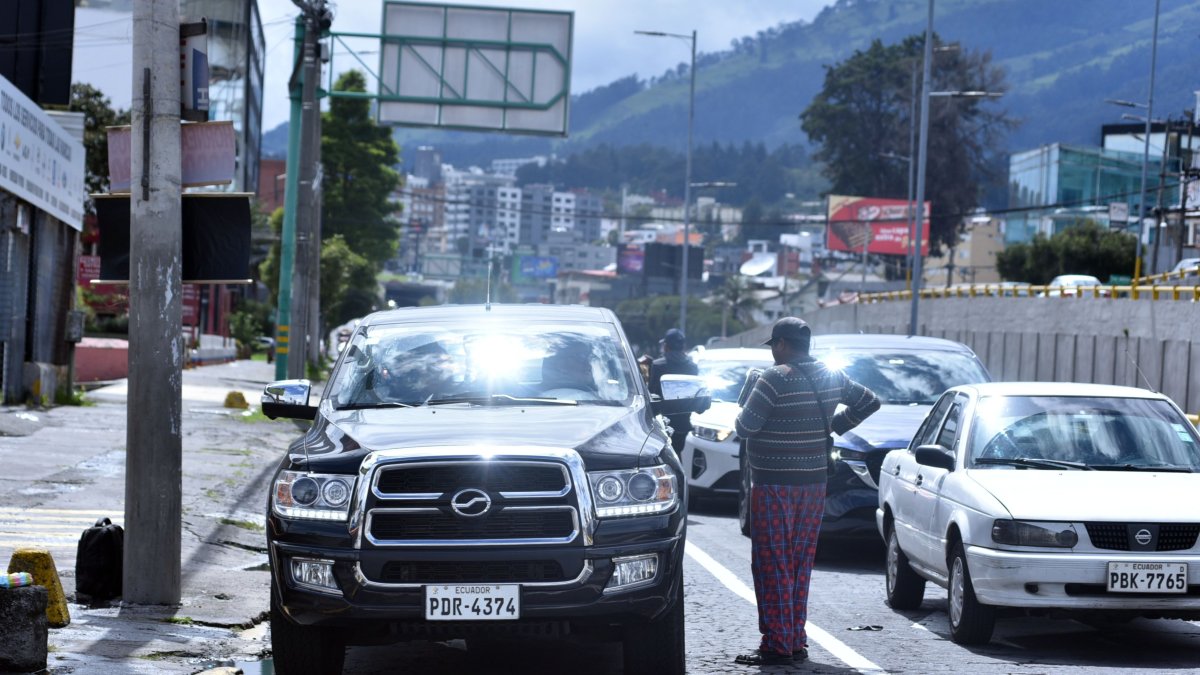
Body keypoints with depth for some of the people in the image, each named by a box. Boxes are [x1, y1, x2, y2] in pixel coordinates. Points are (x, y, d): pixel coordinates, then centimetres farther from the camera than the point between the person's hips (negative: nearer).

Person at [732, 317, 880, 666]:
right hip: (814, 482, 7)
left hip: (775, 485, -7)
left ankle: (777, 646, -6)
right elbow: (870, 402, 19)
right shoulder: (831, 377, 7)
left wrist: (743, 414, 6)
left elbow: (745, 427, -15)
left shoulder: (775, 379, -16)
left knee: (772, 566, -4)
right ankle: (797, 641, 16)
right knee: (800, 565, 13)